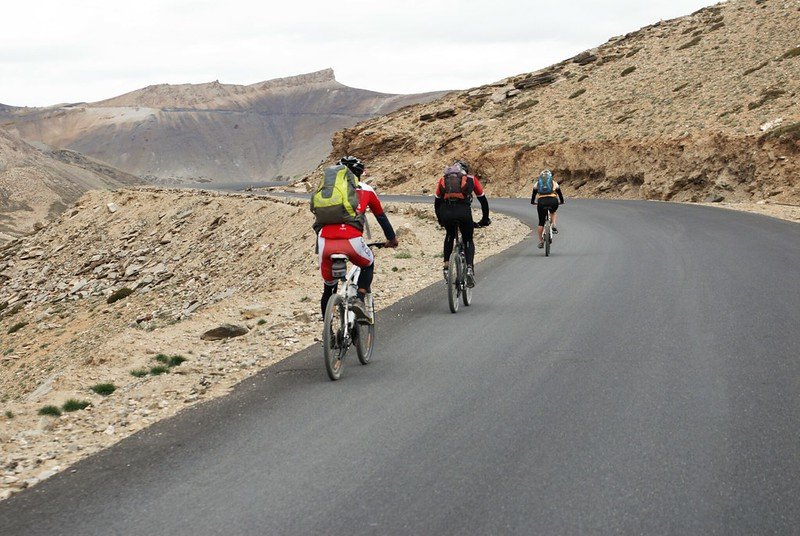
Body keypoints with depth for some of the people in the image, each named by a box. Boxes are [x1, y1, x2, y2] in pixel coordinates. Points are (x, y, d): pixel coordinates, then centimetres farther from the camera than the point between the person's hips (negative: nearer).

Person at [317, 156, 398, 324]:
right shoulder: (365, 190, 22)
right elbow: (381, 216, 32)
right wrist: (391, 238, 47)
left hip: (326, 242, 2)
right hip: (352, 240, -2)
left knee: (329, 288, 21)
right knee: (368, 265, 31)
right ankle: (361, 300, 9)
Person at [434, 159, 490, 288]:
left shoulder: (443, 179, 28)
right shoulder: (471, 179, 24)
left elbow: (437, 202, 31)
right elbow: (483, 200, 28)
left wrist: (440, 220, 44)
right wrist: (485, 220, 39)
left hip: (446, 212, 2)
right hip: (463, 211, -2)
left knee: (449, 236, 31)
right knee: (468, 241, 18)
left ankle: (446, 266, 18)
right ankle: (469, 268, -3)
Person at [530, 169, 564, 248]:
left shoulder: (537, 183, 23)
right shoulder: (554, 183, 24)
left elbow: (534, 193, 31)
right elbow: (559, 193, 32)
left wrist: (532, 202, 47)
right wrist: (562, 201, 49)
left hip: (542, 202, 0)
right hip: (553, 201, 0)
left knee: (541, 223, 11)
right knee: (553, 212, 35)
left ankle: (540, 242, 10)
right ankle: (554, 226, 14)